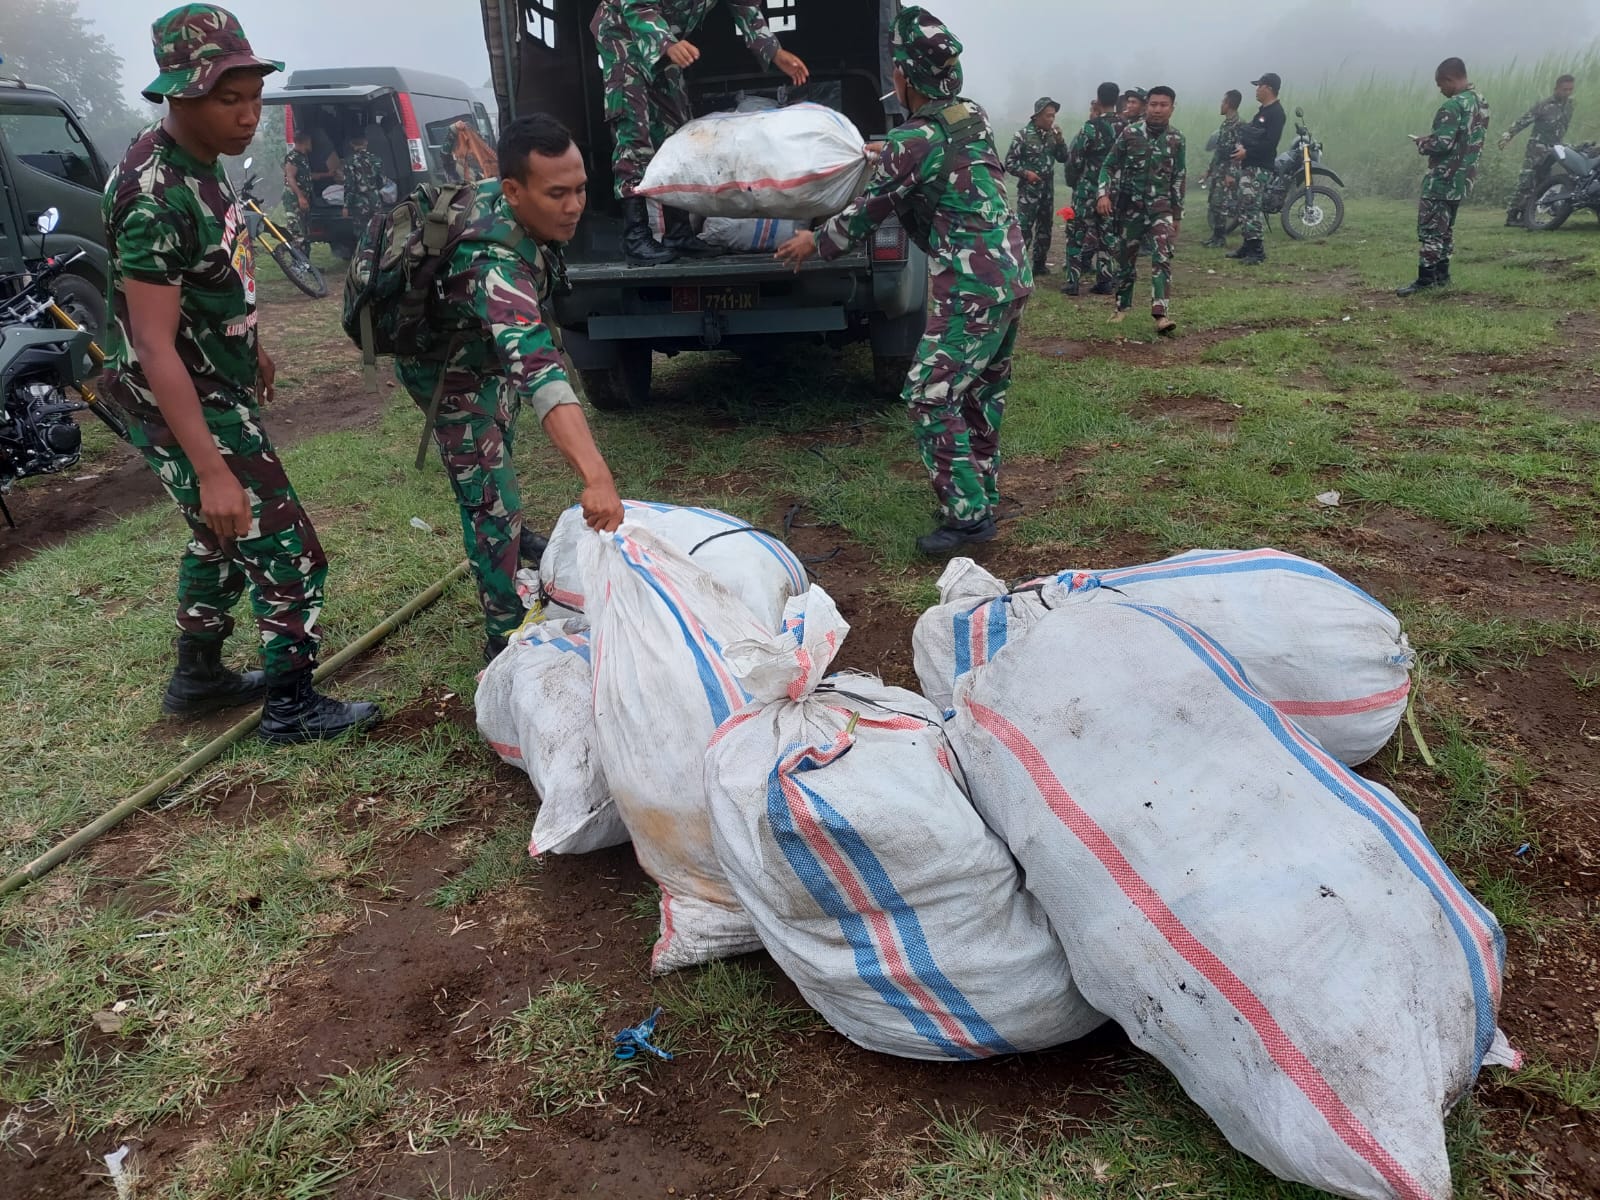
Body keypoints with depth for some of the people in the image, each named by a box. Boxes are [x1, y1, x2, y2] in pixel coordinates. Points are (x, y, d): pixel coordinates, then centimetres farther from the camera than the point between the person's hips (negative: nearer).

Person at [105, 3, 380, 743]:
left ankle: (197, 677, 40)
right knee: (289, 556, -3)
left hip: (220, 390, 10)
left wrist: (250, 348, 32)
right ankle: (292, 708, 12)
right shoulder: (154, 196, -26)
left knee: (223, 541, 23)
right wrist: (212, 469, -32)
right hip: (185, 408, -10)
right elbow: (153, 347, -29)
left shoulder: (197, 163, 3)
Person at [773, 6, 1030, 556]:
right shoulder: (974, 116, 10)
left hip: (971, 290, -9)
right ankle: (983, 496, 28)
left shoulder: (910, 142, -13)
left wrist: (814, 242, 14)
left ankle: (967, 515, -3)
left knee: (930, 396, -4)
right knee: (983, 391, 17)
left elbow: (868, 212, -2)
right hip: (1012, 277, 9)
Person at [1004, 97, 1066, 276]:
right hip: (1028, 191, -6)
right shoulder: (1023, 135, -10)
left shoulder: (1052, 135, 7)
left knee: (1045, 228, 12)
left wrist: (1059, 140, -5)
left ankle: (1040, 264, 21)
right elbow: (1009, 162, -8)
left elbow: (1063, 158, 9)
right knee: (1023, 229, -10)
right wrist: (1026, 173, -19)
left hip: (1048, 190, 6)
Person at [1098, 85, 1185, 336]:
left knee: (1162, 257, -16)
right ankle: (1123, 306, 29)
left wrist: (1177, 214, 10)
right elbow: (1109, 166, 1)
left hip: (1161, 206, 0)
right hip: (1130, 205, 0)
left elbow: (1178, 179, 9)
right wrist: (1104, 194, -15)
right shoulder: (1129, 133, -3)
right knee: (1126, 258, 9)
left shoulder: (1176, 139, 2)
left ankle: (1160, 314, -21)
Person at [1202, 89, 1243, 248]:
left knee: (1220, 205, -8)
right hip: (1218, 170, 9)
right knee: (1213, 203, 11)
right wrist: (1210, 168, 23)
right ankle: (1216, 236, 18)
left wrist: (1230, 173, -23)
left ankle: (1221, 238, -2)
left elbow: (1237, 150, -19)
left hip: (1226, 172, -9)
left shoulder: (1237, 124, -13)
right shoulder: (1226, 122, 15)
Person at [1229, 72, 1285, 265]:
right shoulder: (1263, 110, 20)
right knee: (1243, 206, 13)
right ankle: (1248, 246, 19)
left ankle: (1257, 251, -14)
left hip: (1260, 168, -11)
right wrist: (1242, 146, 10)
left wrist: (1247, 152, -19)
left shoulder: (1276, 113, -11)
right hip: (1249, 165, 11)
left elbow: (1270, 142, -20)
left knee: (1252, 207, -14)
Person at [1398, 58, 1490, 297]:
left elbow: (1442, 143, -24)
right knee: (1445, 226, 17)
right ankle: (1441, 275, 20)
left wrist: (1421, 143, -5)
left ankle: (1425, 279, -8)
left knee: (1429, 227, -7)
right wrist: (1431, 140, 15)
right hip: (1463, 177, 10)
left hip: (1443, 178, -10)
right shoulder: (1481, 103, 12)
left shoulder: (1453, 106, -18)